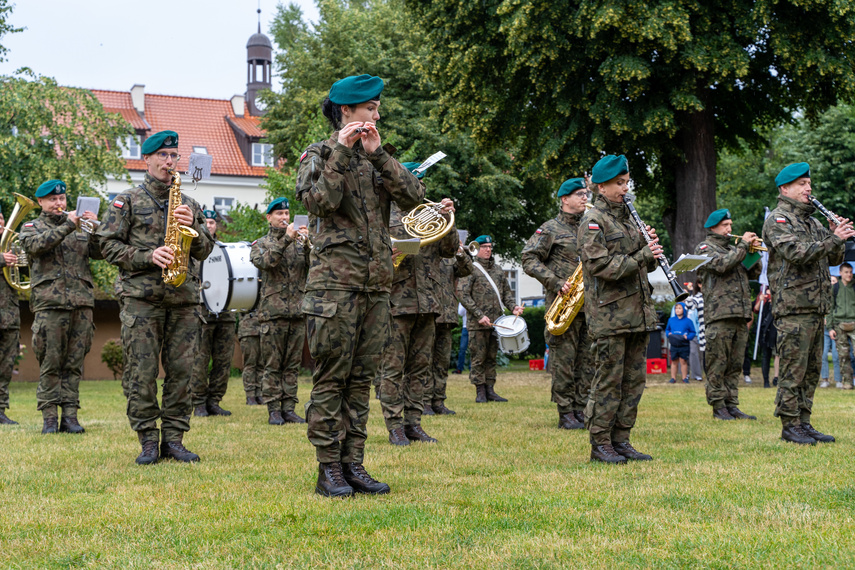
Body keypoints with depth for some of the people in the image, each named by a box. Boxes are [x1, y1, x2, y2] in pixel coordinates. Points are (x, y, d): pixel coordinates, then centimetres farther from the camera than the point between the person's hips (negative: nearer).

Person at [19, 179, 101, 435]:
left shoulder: (80, 226, 20)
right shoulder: (31, 228, 11)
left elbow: (100, 253, 8)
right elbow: (38, 245, -12)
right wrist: (67, 226, -18)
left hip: (82, 303, 3)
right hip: (49, 304, -3)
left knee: (74, 363, 3)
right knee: (50, 364, -4)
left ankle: (70, 415, 6)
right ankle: (49, 417, 0)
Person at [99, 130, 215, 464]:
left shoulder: (189, 204, 18)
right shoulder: (127, 202, 7)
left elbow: (204, 251, 15)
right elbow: (109, 246, -1)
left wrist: (192, 226, -5)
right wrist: (148, 257, -14)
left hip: (184, 299, 3)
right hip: (141, 298, -3)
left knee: (181, 370, 1)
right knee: (142, 373, -5)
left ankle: (174, 439, 8)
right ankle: (148, 440, 2)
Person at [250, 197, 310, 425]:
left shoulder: (299, 242, 15)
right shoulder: (261, 243, 7)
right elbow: (264, 262, -15)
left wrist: (309, 245, -16)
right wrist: (285, 240, -20)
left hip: (297, 311, 3)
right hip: (273, 312, -3)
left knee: (293, 364, 4)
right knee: (272, 365, -2)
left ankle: (288, 408, 8)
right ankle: (274, 409, 2)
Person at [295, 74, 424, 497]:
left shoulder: (378, 158, 16)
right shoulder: (319, 155, 1)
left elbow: (414, 196, 1)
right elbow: (319, 201, -18)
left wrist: (377, 154, -6)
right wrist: (341, 151, -14)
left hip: (376, 285, 6)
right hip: (335, 284, -6)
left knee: (360, 379, 8)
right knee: (331, 380, -4)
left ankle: (353, 464, 13)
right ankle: (329, 470, 1)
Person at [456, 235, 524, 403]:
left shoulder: (498, 269, 16)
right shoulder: (470, 269, -3)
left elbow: (506, 291, 19)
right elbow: (462, 294, -10)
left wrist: (513, 306, -1)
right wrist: (479, 315, -16)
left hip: (496, 321, 6)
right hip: (477, 324, -6)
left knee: (492, 357, 9)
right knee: (479, 358, -2)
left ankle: (490, 390, 14)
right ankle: (480, 392, 3)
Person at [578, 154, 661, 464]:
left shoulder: (627, 218, 20)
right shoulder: (593, 221, -7)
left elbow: (645, 265, 23)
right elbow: (600, 265, -19)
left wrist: (651, 246, 2)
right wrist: (641, 257, -20)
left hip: (638, 313, 8)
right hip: (610, 314, -8)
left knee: (634, 379, 8)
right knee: (609, 379, -6)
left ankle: (621, 440, 14)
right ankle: (600, 444, 1)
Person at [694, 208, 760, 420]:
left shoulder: (733, 248, 25)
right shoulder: (704, 248, 3)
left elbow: (754, 273, 21)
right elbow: (722, 264, -16)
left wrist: (753, 250, 6)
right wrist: (743, 245, -10)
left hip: (740, 315, 7)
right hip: (719, 315, -7)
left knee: (735, 365, 7)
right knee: (718, 365, -6)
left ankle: (732, 405, 10)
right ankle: (718, 406, -2)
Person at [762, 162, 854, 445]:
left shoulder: (812, 222, 21)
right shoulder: (777, 220, -5)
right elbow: (796, 252, -21)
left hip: (817, 307, 8)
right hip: (793, 307, -8)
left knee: (811, 370, 9)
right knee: (794, 369, -7)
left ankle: (804, 423, 15)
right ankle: (790, 425, -2)